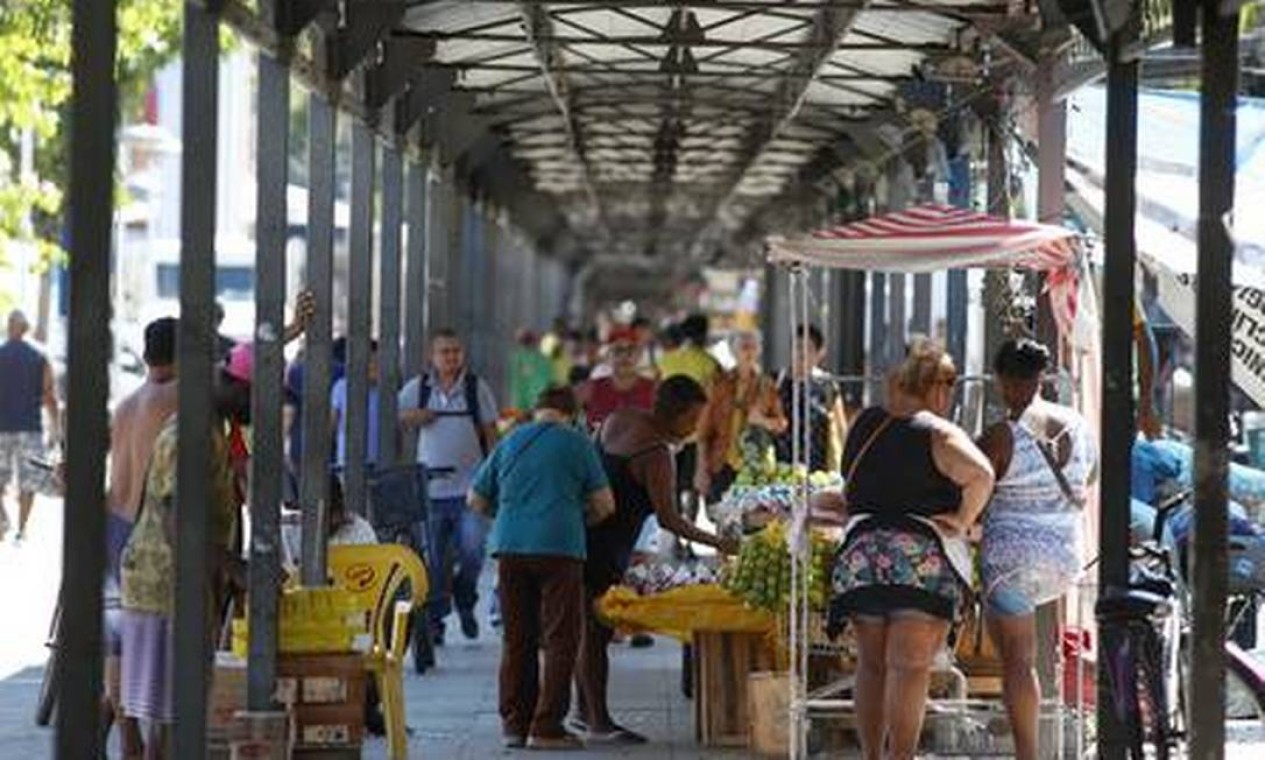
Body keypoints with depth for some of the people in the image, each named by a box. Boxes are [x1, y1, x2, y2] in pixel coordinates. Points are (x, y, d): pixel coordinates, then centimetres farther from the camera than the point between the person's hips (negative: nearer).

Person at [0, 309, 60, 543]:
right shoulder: (39, 359, 0)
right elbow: (50, 398, -1)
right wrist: (56, 430, 7)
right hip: (30, 428, 0)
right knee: (28, 483, 7)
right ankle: (21, 529, 3)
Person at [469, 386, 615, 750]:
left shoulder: (510, 443, 15)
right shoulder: (577, 443, 4)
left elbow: (476, 500, 20)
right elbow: (604, 504, 3)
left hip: (510, 546, 4)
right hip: (560, 547, -4)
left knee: (517, 639, 11)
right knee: (560, 639, 0)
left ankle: (514, 724, 13)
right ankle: (547, 727, -4)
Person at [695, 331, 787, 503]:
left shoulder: (766, 385, 6)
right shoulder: (721, 383, 4)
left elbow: (782, 423, 7)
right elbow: (705, 427, 4)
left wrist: (764, 421, -16)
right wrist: (703, 468, -1)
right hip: (722, 465, 0)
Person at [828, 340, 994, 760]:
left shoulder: (864, 425, 11)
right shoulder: (939, 434, -5)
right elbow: (981, 475, -22)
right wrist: (962, 521, -8)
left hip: (860, 554, 5)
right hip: (925, 559, -5)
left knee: (872, 666, 15)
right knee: (910, 669, -5)